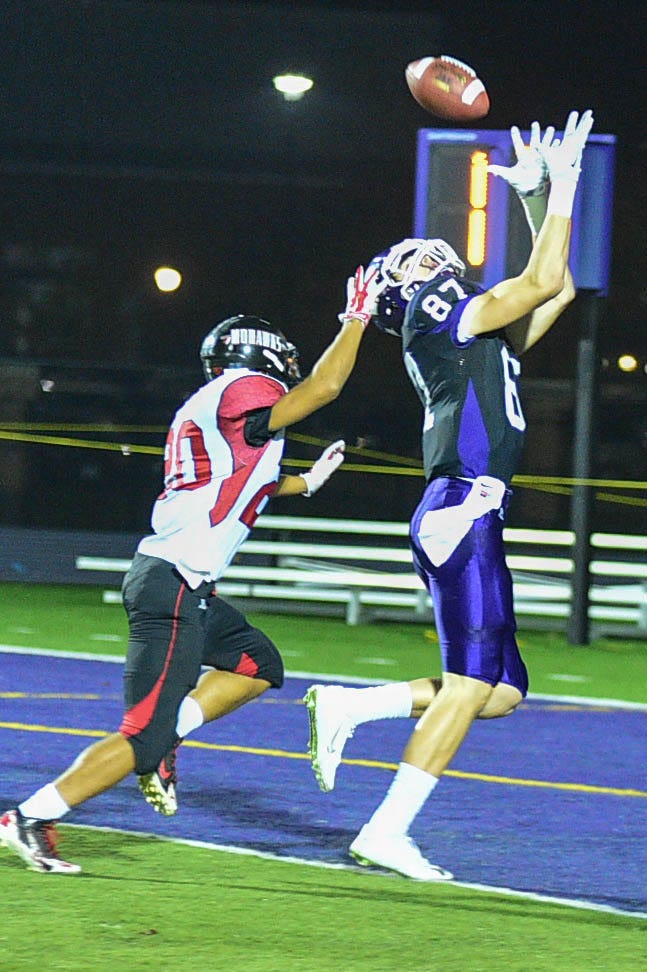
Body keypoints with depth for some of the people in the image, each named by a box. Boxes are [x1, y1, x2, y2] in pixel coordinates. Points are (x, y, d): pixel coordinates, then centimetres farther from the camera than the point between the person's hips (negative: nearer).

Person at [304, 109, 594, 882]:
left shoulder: (476, 336, 23)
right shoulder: (437, 311, -3)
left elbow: (554, 291, 30)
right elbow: (542, 282, -9)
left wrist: (541, 199, 26)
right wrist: (560, 192, -2)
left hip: (467, 520, 9)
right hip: (461, 514, -9)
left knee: (501, 691, 8)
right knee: (471, 683, -11)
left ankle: (347, 708, 9)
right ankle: (386, 834, -11)